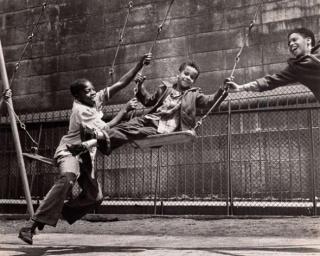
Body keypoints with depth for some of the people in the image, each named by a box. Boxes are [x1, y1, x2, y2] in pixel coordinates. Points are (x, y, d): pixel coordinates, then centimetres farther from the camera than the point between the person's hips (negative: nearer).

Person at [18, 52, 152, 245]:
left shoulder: (97, 99, 4)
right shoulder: (80, 110, -17)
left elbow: (121, 83, 1)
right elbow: (106, 129, -18)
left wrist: (140, 65, -7)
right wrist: (125, 109, -13)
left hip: (86, 155, 9)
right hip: (70, 150, -8)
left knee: (95, 196, 2)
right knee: (68, 179, -39)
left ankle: (59, 213, 17)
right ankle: (32, 225, -42)